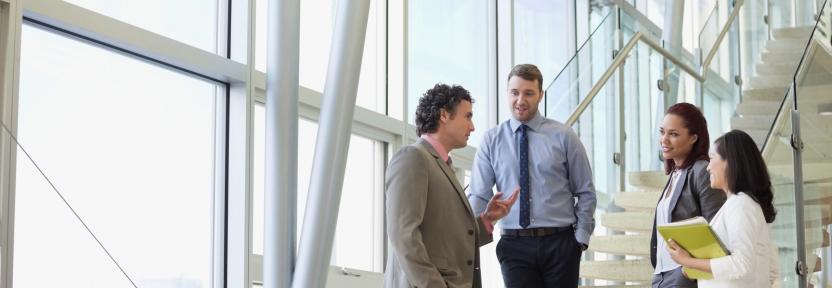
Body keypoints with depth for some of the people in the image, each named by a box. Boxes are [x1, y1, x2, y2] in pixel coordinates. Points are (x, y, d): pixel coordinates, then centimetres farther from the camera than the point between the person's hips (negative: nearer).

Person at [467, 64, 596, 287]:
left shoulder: (563, 136, 3)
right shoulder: (491, 140, 5)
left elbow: (585, 192, 6)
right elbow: (479, 196, 0)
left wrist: (581, 238, -1)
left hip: (560, 243, 0)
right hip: (515, 245, 0)